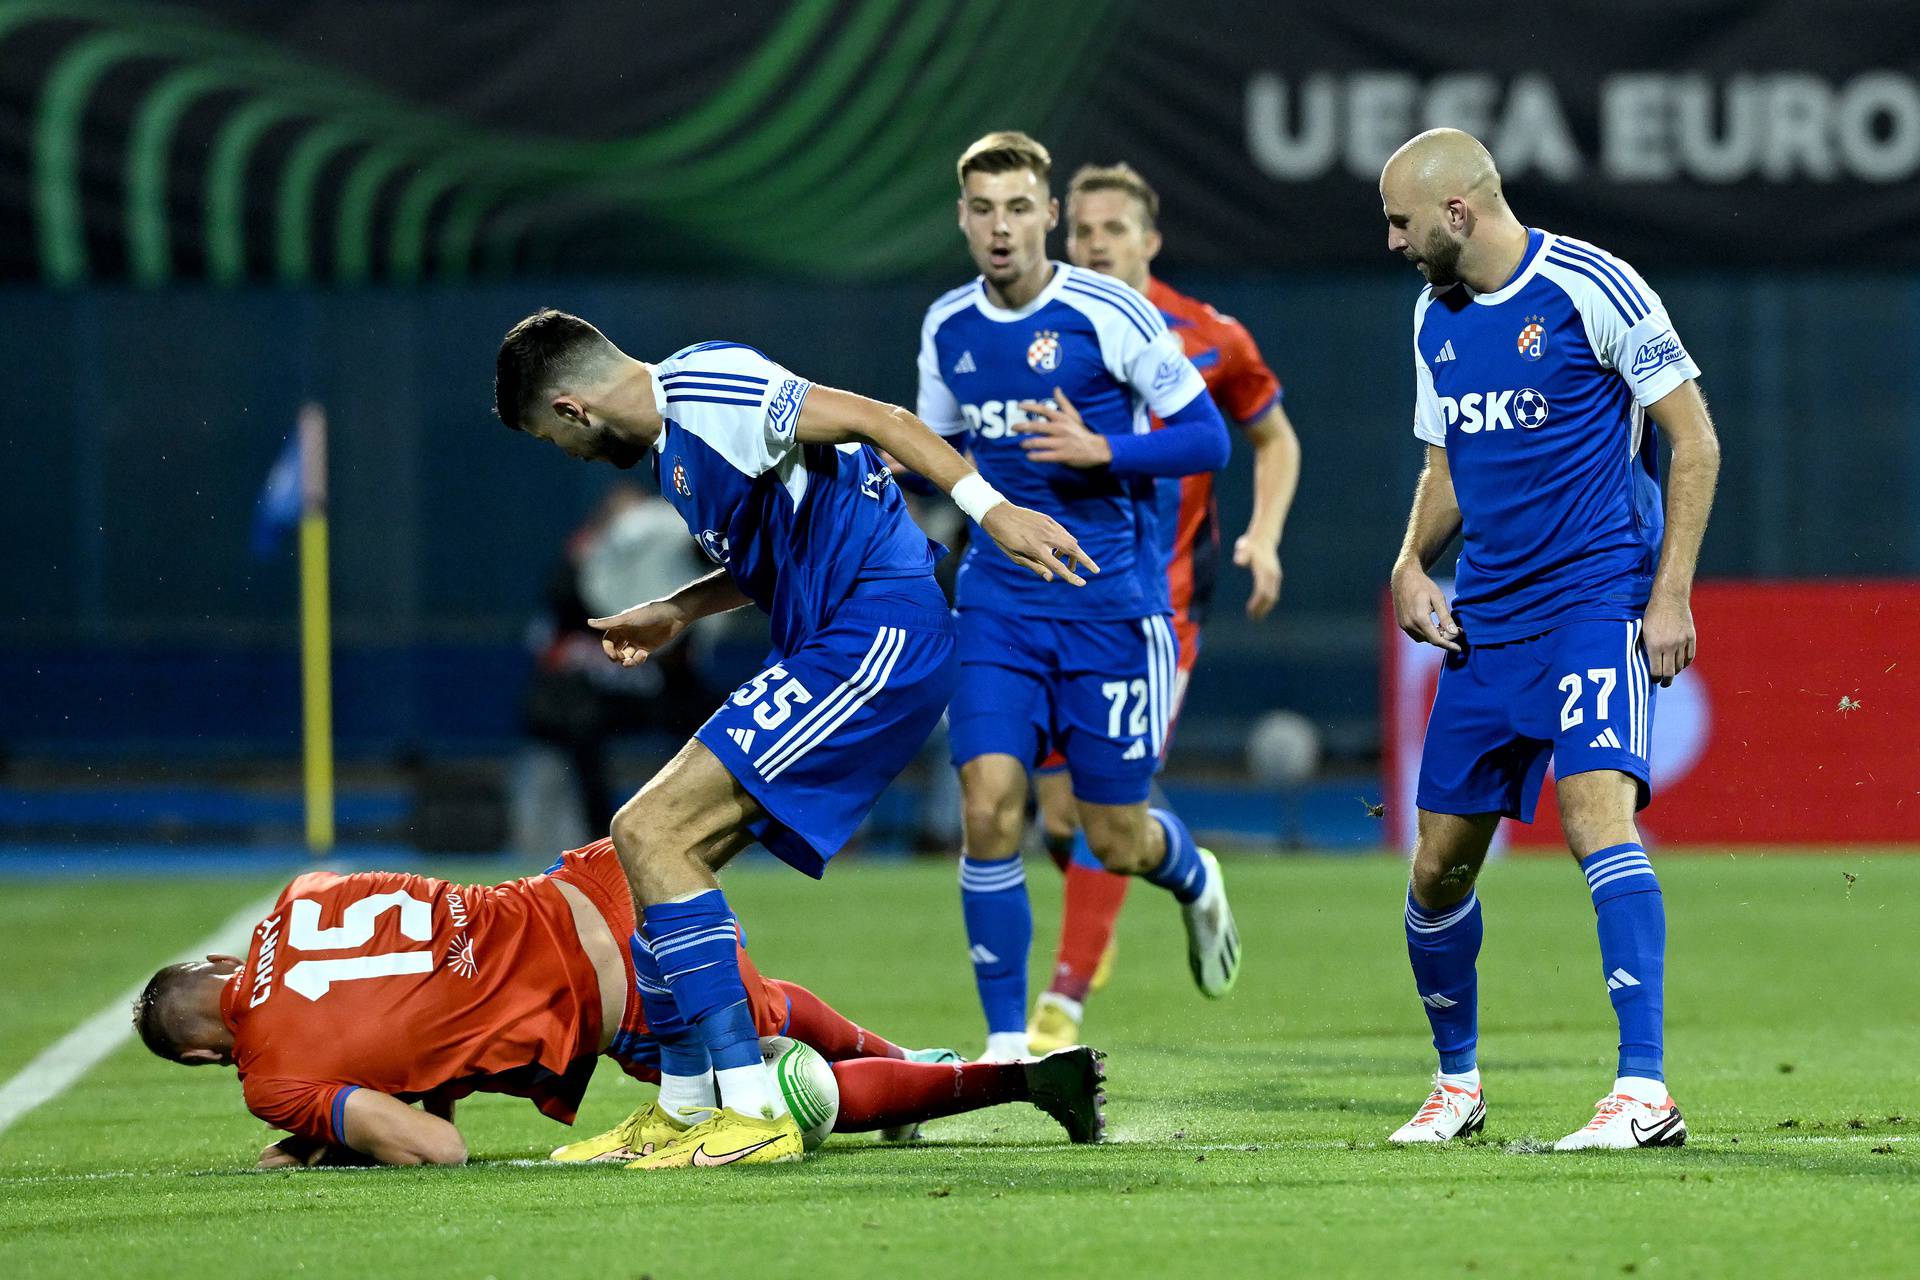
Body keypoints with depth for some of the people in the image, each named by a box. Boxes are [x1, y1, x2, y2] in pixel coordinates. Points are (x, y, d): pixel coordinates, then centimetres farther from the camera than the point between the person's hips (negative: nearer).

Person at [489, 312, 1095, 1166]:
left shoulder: (701, 391, -11)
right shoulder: (670, 441, 20)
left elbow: (876, 420, -17)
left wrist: (991, 509, -24)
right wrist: (673, 614, 30)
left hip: (874, 645, -11)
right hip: (833, 647, 11)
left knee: (650, 833, -15)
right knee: (664, 846, 14)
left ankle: (754, 1112, -19)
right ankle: (685, 1110, 19)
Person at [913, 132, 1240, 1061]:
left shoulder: (1109, 314, -11)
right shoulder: (946, 329, 4)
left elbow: (1207, 438, -7)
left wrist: (1100, 450, -21)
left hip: (1111, 601, -3)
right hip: (1000, 600, 3)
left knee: (1117, 840, 4)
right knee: (989, 806, -13)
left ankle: (1194, 880, 42)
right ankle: (1006, 1043, -4)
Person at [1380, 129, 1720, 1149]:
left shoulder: (1591, 289, -10)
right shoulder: (1435, 317, 12)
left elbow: (1694, 441, -7)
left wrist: (1670, 594, -13)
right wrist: (1412, 563, 4)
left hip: (1597, 601, -7)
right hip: (1485, 623, 7)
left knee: (1596, 811, -25)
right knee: (1439, 865, 7)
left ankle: (1643, 1092, -29)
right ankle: (1457, 1082, 29)